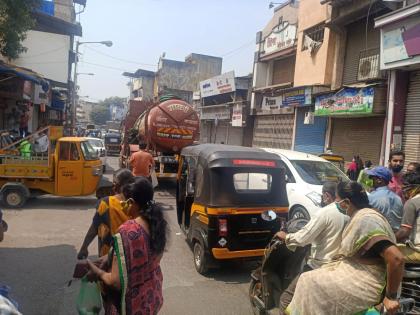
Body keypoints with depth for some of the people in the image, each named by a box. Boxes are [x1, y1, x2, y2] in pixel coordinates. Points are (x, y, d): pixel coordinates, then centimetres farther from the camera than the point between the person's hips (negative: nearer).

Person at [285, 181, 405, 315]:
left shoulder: (366, 220, -25)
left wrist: (390, 297, -23)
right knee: (311, 278, 9)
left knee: (309, 283, -10)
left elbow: (396, 258, -32)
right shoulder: (360, 215, 7)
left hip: (365, 284, -10)